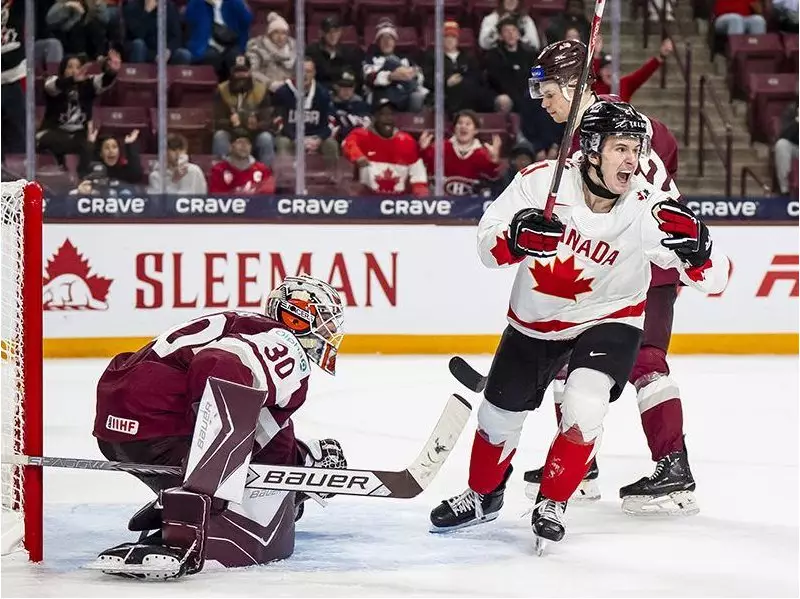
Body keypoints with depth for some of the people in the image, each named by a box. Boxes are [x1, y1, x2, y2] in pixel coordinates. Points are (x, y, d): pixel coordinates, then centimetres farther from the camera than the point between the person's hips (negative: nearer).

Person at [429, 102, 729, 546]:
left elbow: (713, 278, -22)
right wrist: (517, 238, -41)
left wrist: (696, 248, -44)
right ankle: (482, 496, 44)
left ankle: (551, 504, 0)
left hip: (607, 320, -2)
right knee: (499, 414, 14)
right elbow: (488, 244, -19)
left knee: (582, 406, -25)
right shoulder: (541, 181, -23)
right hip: (534, 321, 2)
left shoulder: (647, 209, -24)